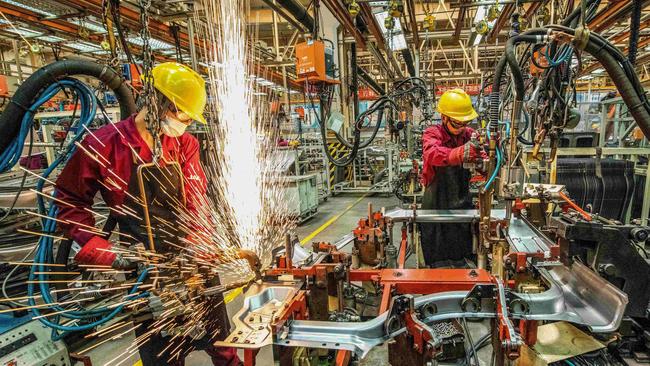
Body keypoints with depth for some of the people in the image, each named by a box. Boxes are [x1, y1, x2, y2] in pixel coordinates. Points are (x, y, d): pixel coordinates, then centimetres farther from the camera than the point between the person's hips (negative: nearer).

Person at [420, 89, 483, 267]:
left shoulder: (470, 135, 4)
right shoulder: (432, 134, -9)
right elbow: (432, 154, -33)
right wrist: (460, 153, -52)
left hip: (463, 201, 4)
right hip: (437, 203, -4)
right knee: (439, 263, 7)